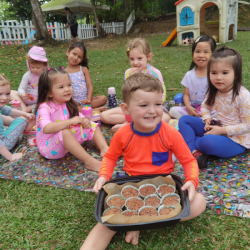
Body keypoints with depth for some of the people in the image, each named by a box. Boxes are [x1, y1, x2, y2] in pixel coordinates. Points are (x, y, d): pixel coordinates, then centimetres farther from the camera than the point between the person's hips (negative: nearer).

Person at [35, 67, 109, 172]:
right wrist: (71, 121, -38)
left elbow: (78, 116, 12)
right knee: (64, 132, -39)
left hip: (66, 142, 8)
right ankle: (89, 162, -38)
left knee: (92, 125, 5)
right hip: (49, 147, -8)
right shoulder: (44, 108, -21)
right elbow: (46, 128, -38)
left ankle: (105, 149, -16)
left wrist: (84, 120, -14)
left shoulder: (67, 105, 2)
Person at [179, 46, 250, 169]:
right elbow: (205, 106, 14)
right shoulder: (214, 92, -3)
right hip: (218, 129, 7)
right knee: (184, 120, -3)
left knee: (208, 142, -38)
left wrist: (222, 130, -22)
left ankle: (190, 142, -4)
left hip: (237, 140, -7)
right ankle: (194, 151, -20)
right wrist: (207, 119, -7)